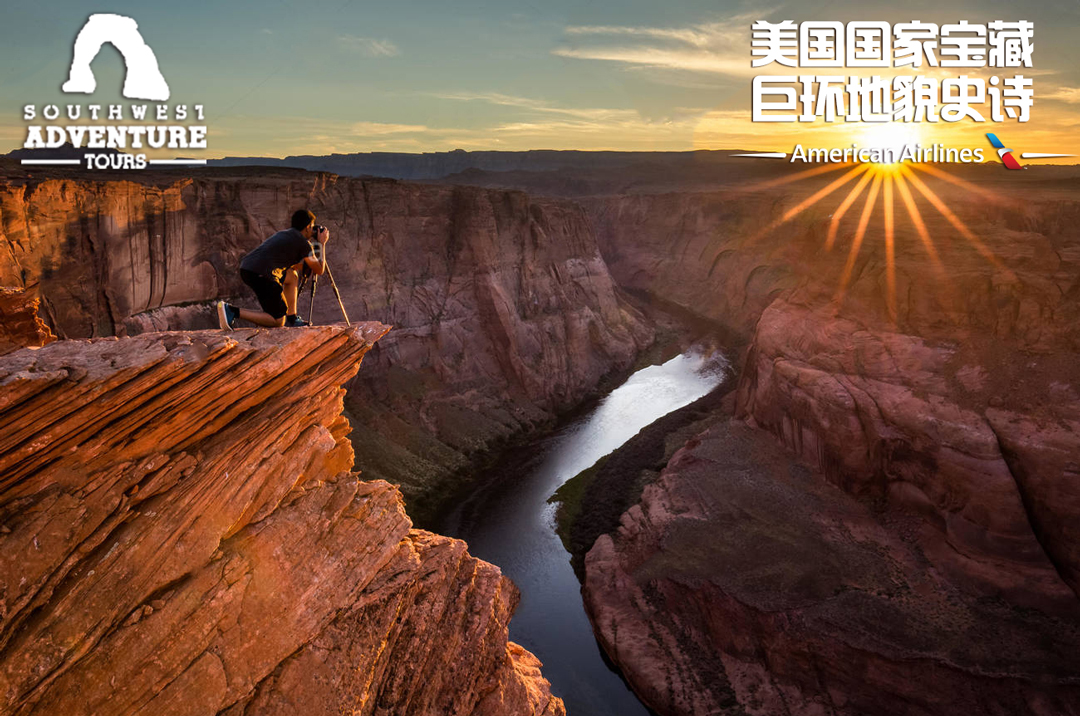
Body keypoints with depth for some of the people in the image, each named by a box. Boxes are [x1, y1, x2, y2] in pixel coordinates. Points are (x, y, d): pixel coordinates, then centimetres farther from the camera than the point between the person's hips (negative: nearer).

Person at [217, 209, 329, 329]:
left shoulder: (284, 233, 27)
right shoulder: (303, 242, 2)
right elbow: (319, 270, 11)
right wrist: (322, 244, 20)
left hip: (245, 267, 9)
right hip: (259, 274, -9)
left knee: (292, 276, 28)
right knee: (278, 321, 0)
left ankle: (291, 319, 25)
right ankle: (232, 311, -11)